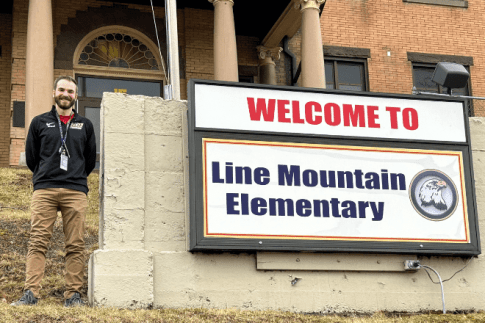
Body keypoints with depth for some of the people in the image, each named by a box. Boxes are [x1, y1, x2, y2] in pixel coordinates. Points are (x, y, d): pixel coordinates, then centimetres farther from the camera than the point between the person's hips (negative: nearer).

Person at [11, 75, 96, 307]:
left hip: (76, 192, 1)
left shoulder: (85, 125, 16)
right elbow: (31, 157, 16)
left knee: (75, 245, -3)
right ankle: (30, 294, -11)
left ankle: (73, 294, -1)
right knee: (38, 242, -8)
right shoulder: (39, 123, 14)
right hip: (44, 190, -1)